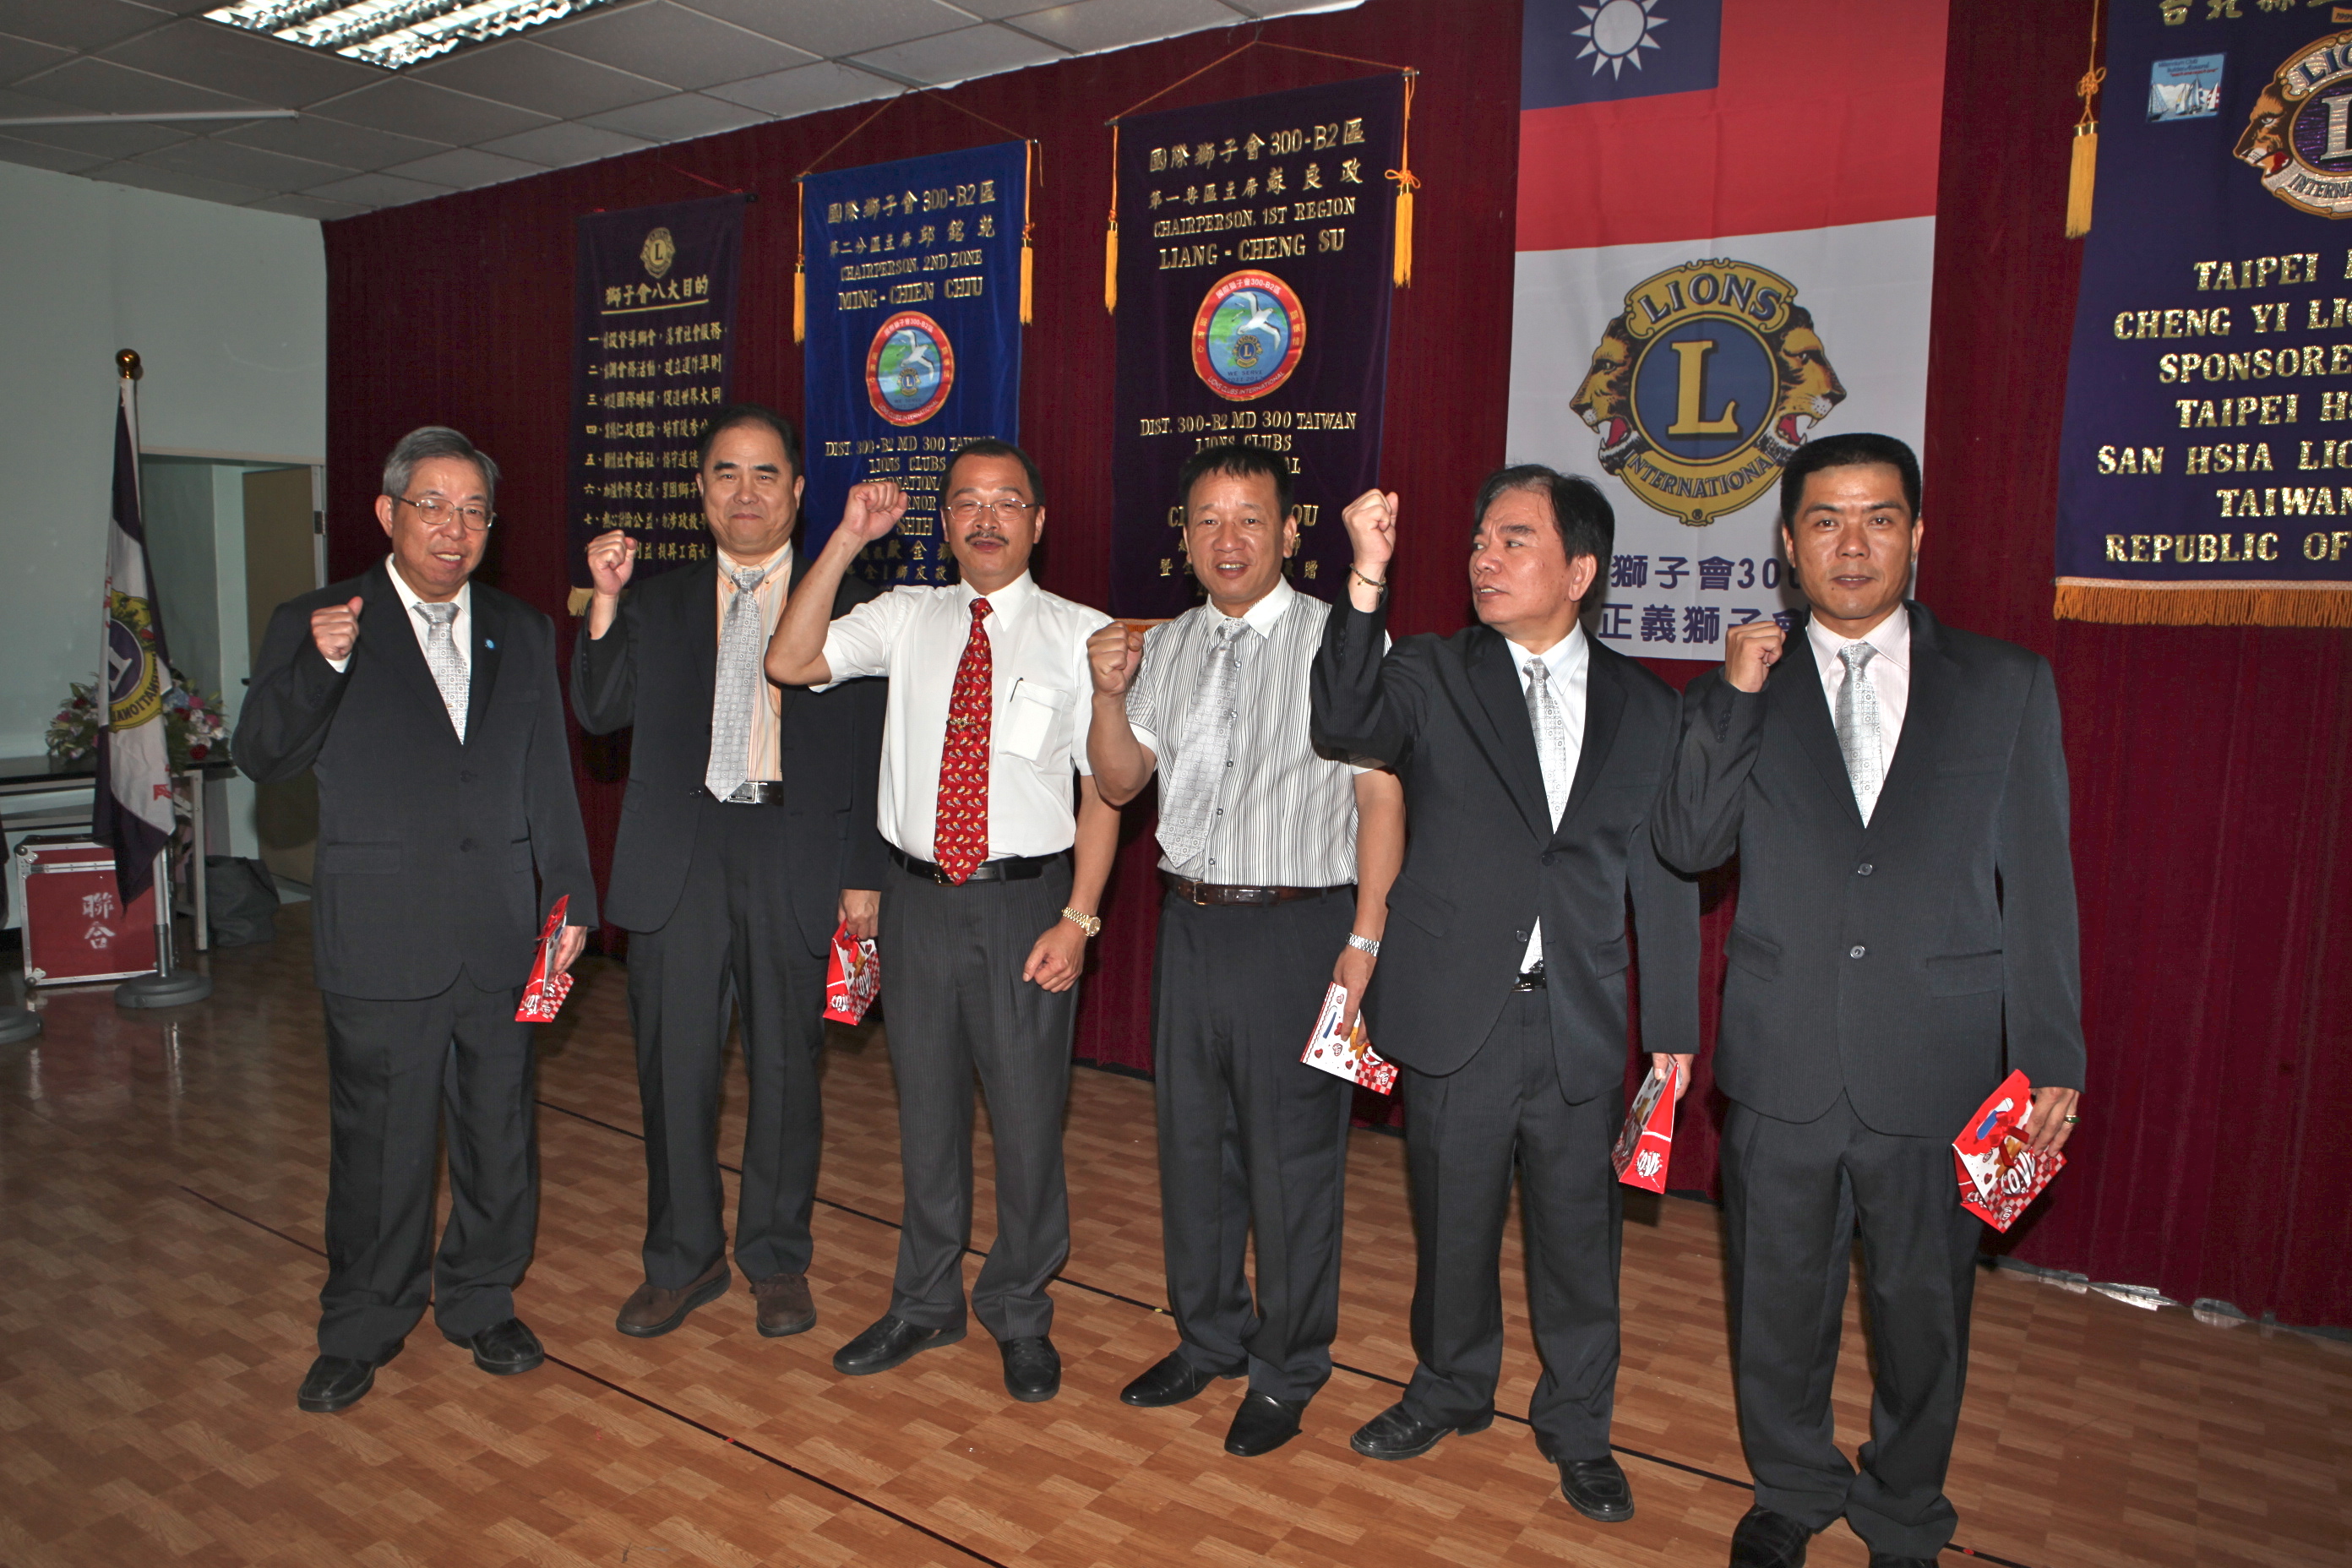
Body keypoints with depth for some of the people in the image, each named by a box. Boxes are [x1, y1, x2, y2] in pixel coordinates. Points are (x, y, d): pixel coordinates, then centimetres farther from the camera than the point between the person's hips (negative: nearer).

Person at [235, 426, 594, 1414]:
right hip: (380, 939, -3)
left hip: (499, 931, 3)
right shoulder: (314, 624, 1)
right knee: (380, 1145, 6)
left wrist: (570, 894, 8)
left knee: (499, 1135, 12)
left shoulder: (521, 633, 11)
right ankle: (362, 1330, 26)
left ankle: (481, 1303, 31)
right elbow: (262, 760, -9)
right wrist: (318, 667, -25)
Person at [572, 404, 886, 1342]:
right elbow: (601, 712, 4)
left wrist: (863, 875, -2)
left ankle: (776, 1260, 25)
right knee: (674, 1066, 7)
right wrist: (606, 602, -5)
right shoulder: (656, 605, 14)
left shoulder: (847, 607, 6)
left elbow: (870, 753, 3)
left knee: (786, 1067, 7)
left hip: (796, 859, -2)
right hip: (678, 861, 2)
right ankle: (682, 1258, 26)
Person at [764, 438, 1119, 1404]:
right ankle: (926, 1304, 35)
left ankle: (1019, 1314, 29)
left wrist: (1078, 917, -11)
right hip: (918, 893, 3)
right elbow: (789, 663, -7)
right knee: (926, 1109, 15)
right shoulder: (906, 619, 6)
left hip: (1025, 899, -3)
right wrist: (846, 541, -11)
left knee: (1028, 1115, 6)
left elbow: (1105, 785, -4)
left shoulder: (1080, 636, -3)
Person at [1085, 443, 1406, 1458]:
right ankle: (1207, 1337, 37)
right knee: (1192, 1139, 17)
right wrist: (1109, 694, -9)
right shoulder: (1163, 649, 10)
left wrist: (1365, 938, -16)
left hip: (1299, 926, -5)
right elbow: (1118, 783, 9)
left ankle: (1287, 1372, 24)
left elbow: (1381, 793, -11)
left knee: (1292, 1157, 4)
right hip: (1192, 920, 6)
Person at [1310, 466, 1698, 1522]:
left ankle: (1576, 1426, 35)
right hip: (1456, 1010, -1)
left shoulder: (1645, 708, 4)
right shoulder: (1432, 675, 0)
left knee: (1578, 1233, 12)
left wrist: (1672, 1028, 6)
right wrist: (1368, 581, -31)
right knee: (1452, 1220, 15)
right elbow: (1346, 724, -21)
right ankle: (1451, 1389, 39)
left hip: (1583, 1024, 1)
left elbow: (1665, 877, 6)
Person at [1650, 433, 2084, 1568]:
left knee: (1923, 1308, 15)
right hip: (1783, 1061, 1)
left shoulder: (2006, 686, 3)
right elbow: (1685, 845, -6)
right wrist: (1735, 700, -15)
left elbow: (2039, 883, 2)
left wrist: (2050, 1056, 0)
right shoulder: (1738, 694, 4)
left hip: (1938, 1068, 0)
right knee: (1779, 1298, 15)